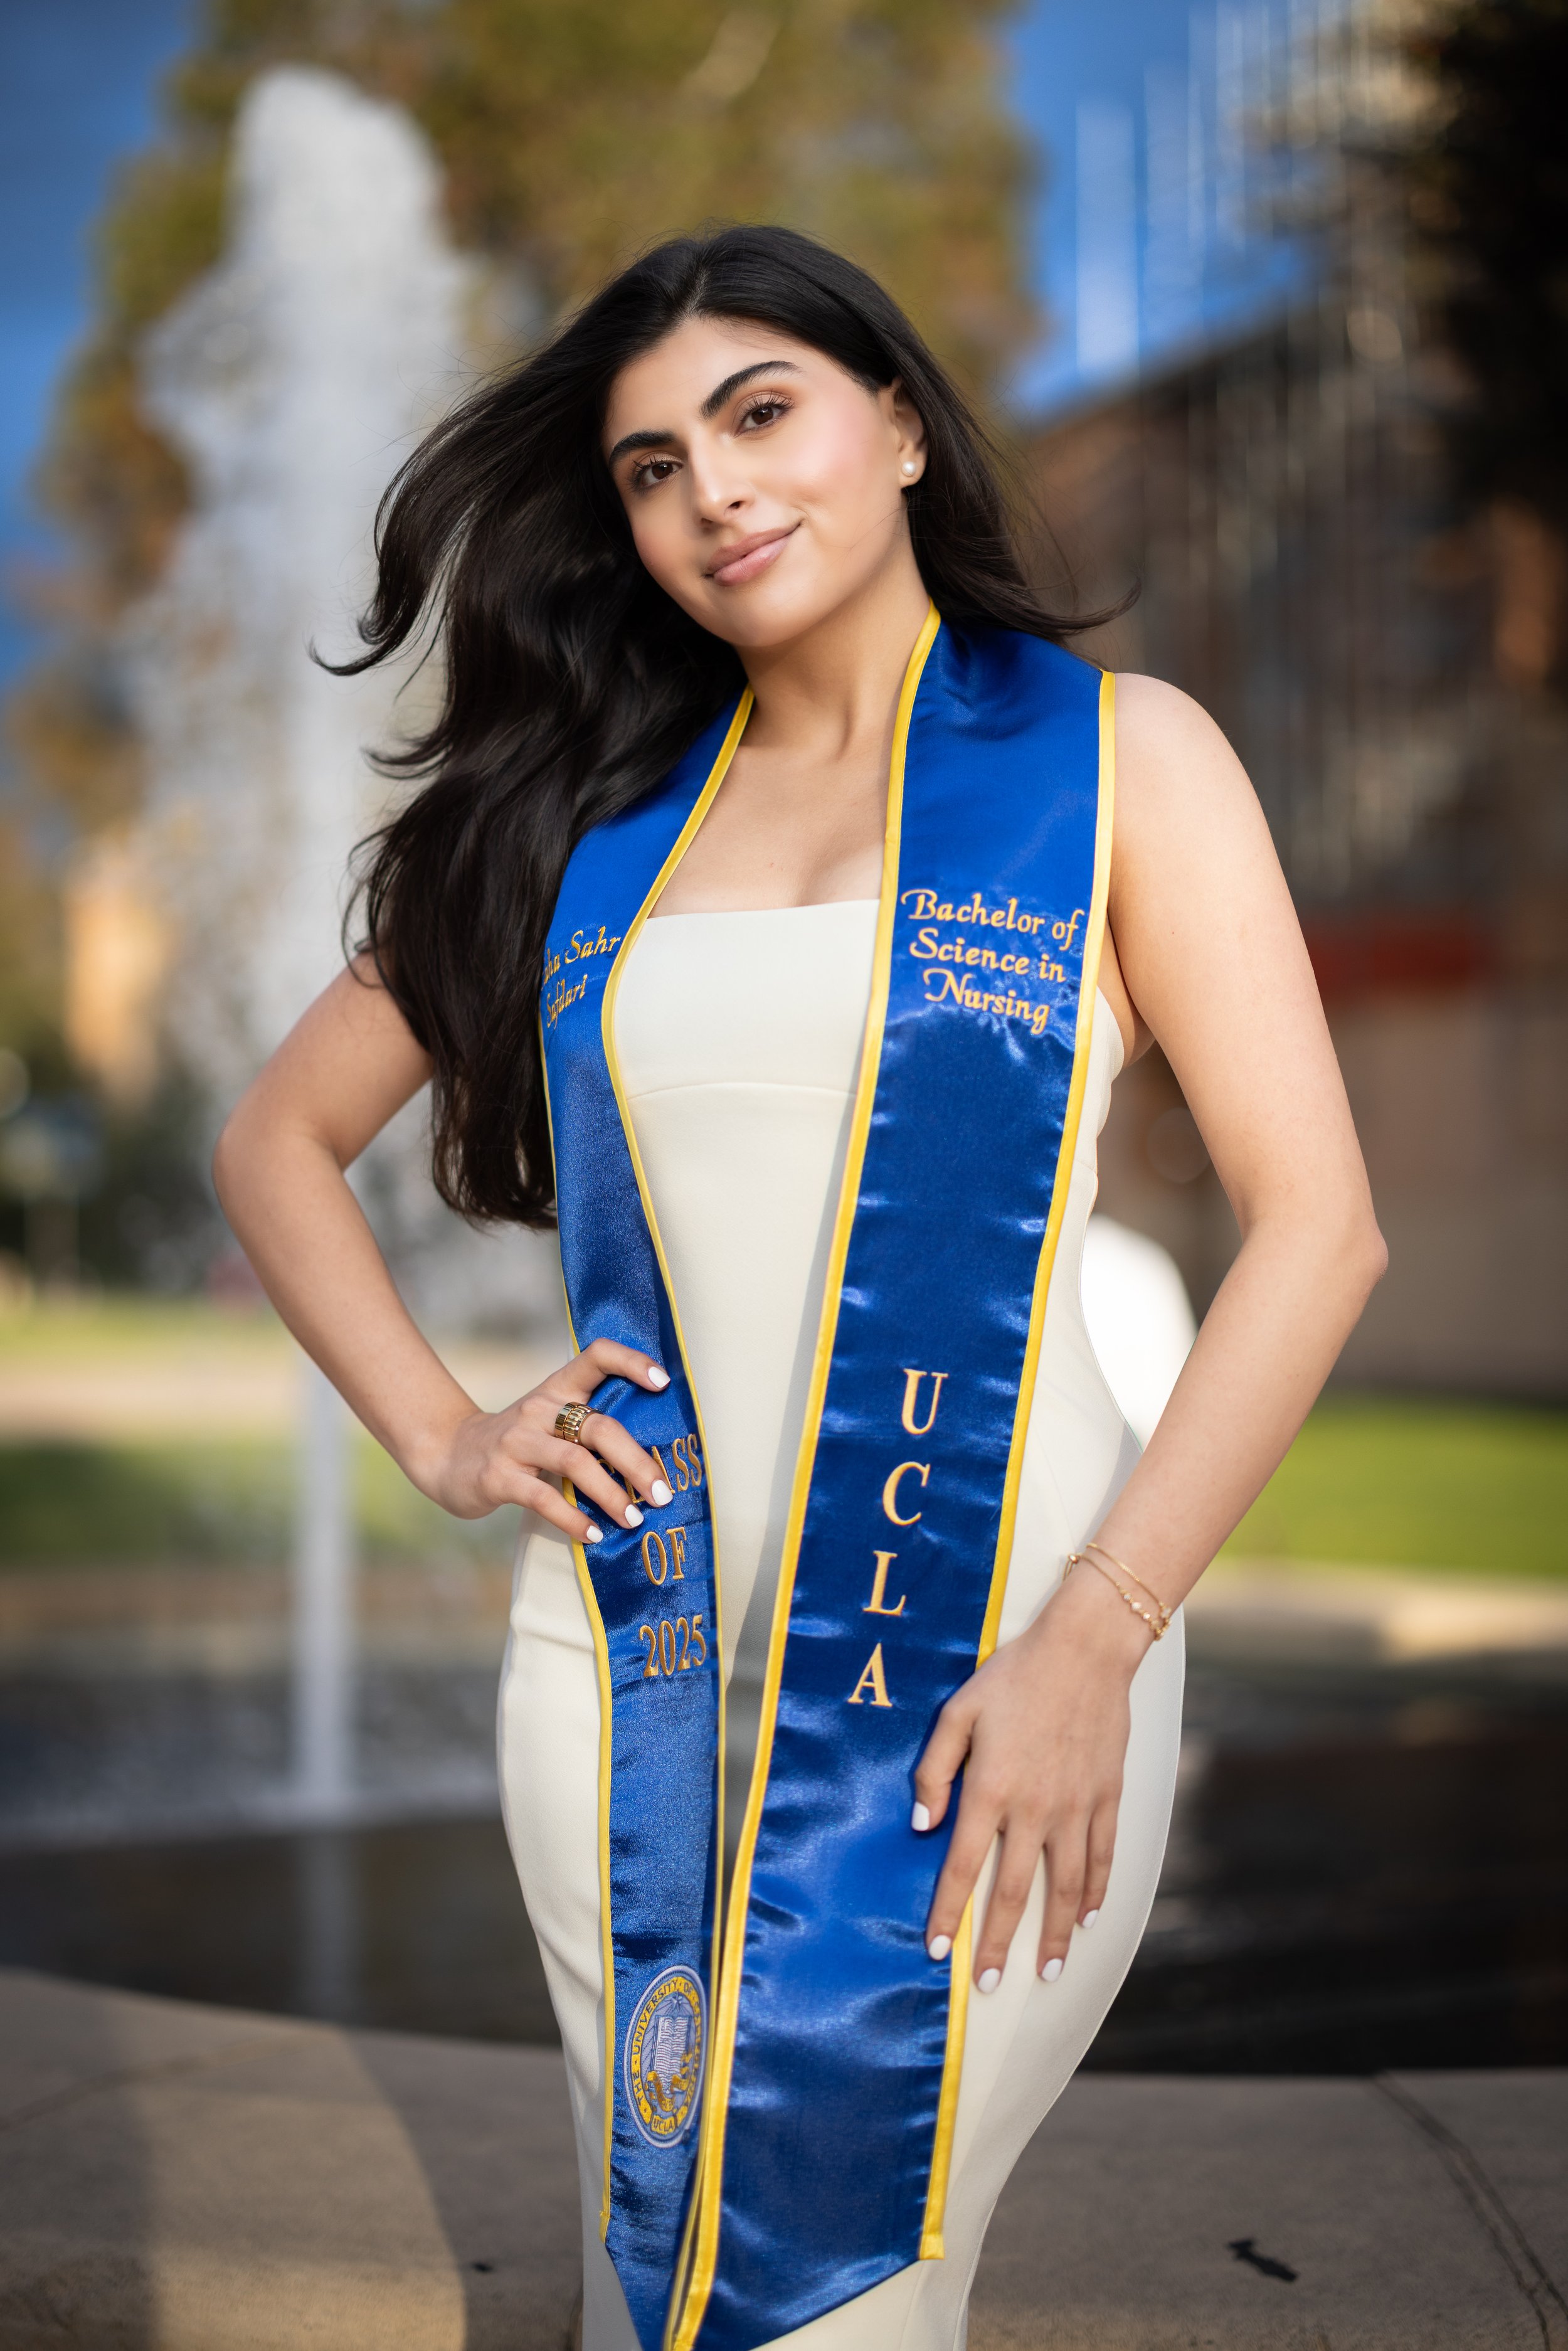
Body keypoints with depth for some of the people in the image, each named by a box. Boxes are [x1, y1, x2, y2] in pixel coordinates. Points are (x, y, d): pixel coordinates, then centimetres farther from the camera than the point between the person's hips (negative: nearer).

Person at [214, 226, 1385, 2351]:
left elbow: (1317, 1226, -6)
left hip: (992, 1671, -3)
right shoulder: (586, 816, 10)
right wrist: (436, 1436, 3)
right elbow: (280, 1140, 18)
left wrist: (1092, 1644, -15)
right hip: (633, 1659, 3)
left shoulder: (1114, 757, 2)